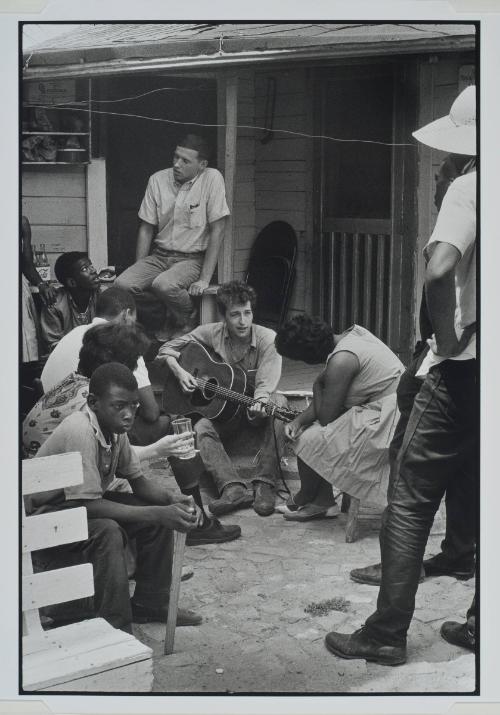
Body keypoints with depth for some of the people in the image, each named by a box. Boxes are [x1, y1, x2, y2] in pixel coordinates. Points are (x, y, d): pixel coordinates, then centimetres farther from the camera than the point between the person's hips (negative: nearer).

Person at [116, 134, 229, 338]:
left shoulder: (212, 179, -10)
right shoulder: (158, 180, 2)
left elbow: (217, 230, -11)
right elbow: (146, 229, 8)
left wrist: (204, 279, -16)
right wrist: (139, 271, 0)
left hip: (193, 258, -4)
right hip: (159, 256, 4)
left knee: (163, 285, -34)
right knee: (122, 284, -21)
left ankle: (187, 321, -2)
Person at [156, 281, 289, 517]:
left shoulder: (267, 339, -12)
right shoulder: (211, 333, -5)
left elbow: (266, 384, -21)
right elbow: (167, 349, 5)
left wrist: (259, 404, -43)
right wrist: (179, 372, -15)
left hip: (252, 407, -1)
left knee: (279, 403, -34)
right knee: (201, 429, -30)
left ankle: (265, 484, -38)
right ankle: (234, 489, -46)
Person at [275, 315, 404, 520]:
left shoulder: (341, 361, -23)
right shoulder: (351, 333, 7)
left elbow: (326, 417, -14)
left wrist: (317, 386, 2)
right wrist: (299, 420, 3)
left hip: (385, 422, -10)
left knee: (308, 441, -4)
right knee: (306, 429, 14)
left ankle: (303, 500, 23)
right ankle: (323, 501, 19)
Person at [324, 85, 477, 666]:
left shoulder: (470, 188, -12)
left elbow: (439, 269, -29)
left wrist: (446, 338, -16)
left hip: (465, 366, -6)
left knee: (411, 498, 3)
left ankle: (387, 633, 7)